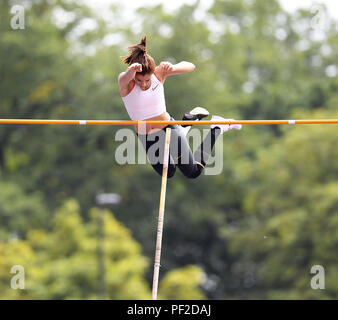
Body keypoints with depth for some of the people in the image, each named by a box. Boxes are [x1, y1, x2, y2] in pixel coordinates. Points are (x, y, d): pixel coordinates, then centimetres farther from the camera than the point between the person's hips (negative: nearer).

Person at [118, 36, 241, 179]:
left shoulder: (158, 73, -18)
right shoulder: (127, 83, -24)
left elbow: (190, 66, -20)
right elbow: (124, 79, -49)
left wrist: (171, 68, -43)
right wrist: (131, 70, -75)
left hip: (169, 128, -1)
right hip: (147, 138, 1)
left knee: (193, 172, 8)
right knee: (168, 173, 22)